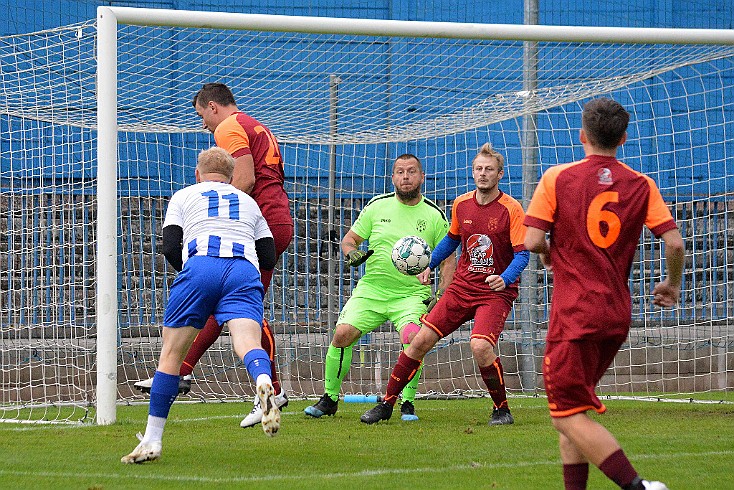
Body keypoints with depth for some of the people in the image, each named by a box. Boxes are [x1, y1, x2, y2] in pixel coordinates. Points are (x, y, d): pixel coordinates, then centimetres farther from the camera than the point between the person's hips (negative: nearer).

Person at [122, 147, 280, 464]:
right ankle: (264, 384, -53)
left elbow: (170, 248, 12)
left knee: (172, 353, 6)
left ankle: (152, 441, 6)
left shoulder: (184, 196, 26)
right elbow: (269, 258, 28)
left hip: (201, 264, -2)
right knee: (248, 343, -18)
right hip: (245, 271, 2)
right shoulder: (248, 201, 33)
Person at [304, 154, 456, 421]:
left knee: (412, 337, -28)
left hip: (412, 294, -2)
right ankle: (329, 398, 4)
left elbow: (448, 261, 6)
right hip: (371, 289, 2)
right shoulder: (377, 206, 5)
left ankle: (407, 403, -12)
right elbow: (349, 239, 13)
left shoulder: (434, 215, 2)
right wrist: (352, 253, -10)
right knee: (342, 334, -15)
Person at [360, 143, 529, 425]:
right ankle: (387, 404, 11)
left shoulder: (511, 209, -11)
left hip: (496, 293, -5)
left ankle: (502, 410, -7)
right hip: (461, 287, 5)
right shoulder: (461, 204, 6)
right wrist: (429, 265, 20)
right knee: (421, 340, -2)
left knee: (480, 346, -28)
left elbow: (522, 254, -14)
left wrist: (505, 279, -31)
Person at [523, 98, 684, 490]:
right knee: (570, 408, 19)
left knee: (568, 417, -6)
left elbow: (533, 241, -10)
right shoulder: (642, 185, 4)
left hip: (575, 315, -6)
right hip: (617, 315, 6)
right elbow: (674, 242, -3)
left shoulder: (557, 177, -5)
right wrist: (672, 284, 16)